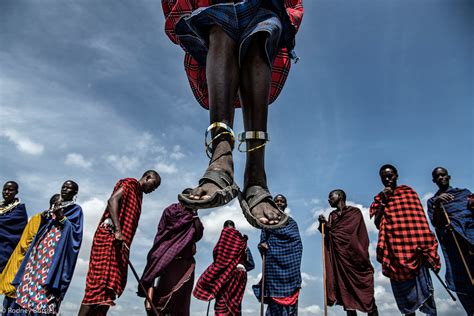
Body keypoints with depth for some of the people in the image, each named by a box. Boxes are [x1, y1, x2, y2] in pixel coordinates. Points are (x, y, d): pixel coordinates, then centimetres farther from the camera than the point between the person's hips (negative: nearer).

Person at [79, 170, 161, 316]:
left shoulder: (137, 195, 27)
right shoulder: (130, 183, 2)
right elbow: (113, 200, -16)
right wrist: (117, 230, -26)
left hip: (119, 242, 9)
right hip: (109, 236, -9)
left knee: (109, 285, 3)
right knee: (100, 283, -13)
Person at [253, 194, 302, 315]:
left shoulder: (291, 222, 16)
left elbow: (298, 243, 10)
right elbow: (263, 240, 9)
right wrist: (262, 245, -14)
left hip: (290, 261, 1)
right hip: (273, 261, -1)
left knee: (290, 293, -4)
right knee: (275, 293, -6)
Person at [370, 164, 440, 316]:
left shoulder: (408, 191, 8)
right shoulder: (379, 198, 10)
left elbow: (418, 218, 3)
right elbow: (377, 223, 1)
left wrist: (424, 245, -7)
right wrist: (383, 202, -9)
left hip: (412, 245, -1)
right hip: (395, 248, 1)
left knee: (422, 284, -3)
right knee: (402, 287, 5)